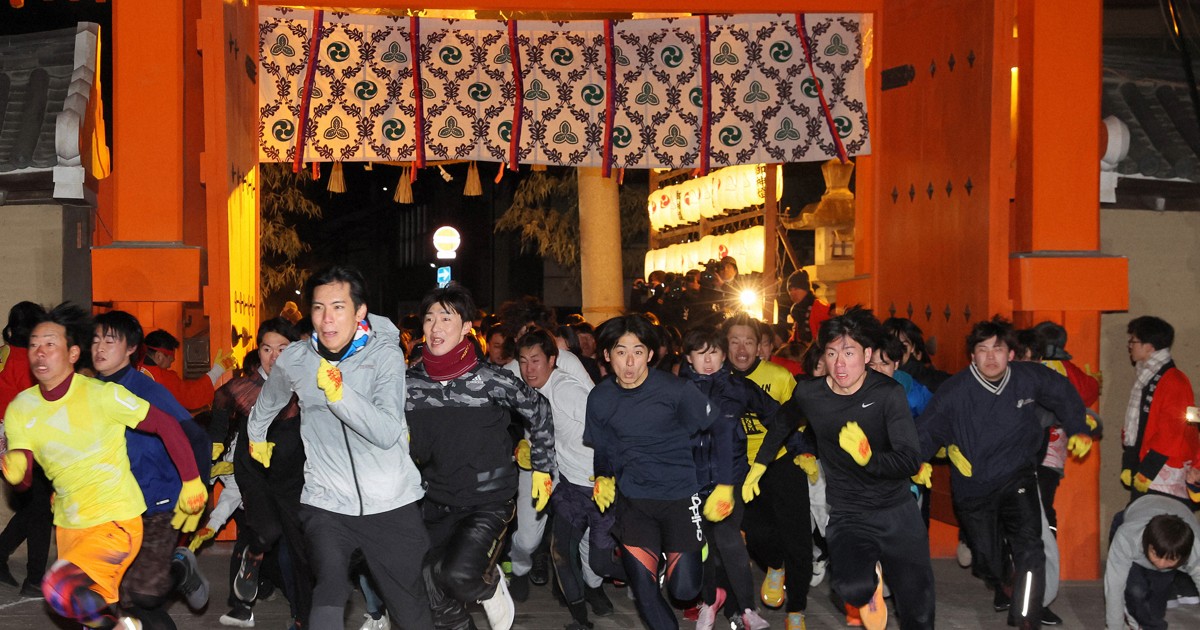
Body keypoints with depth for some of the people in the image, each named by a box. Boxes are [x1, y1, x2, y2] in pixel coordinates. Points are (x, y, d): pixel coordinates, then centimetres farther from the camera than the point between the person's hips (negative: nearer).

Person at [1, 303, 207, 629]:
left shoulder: (102, 395, -18)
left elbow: (166, 425, -13)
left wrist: (192, 482, -11)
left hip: (116, 521, -6)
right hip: (68, 525, 6)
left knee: (61, 588, -26)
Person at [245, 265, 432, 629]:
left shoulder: (385, 355, -9)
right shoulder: (295, 360, -1)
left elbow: (388, 433, -21)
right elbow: (266, 404, 24)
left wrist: (339, 392, -30)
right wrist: (256, 437, 38)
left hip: (391, 503, 0)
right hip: (326, 503, 1)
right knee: (330, 588, -28)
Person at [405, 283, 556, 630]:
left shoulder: (491, 380, -13)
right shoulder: (409, 383, -3)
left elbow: (539, 411, 2)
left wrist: (542, 468, 6)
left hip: (489, 501, -4)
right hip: (436, 505, 4)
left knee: (459, 575, -27)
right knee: (436, 601, 7)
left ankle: (490, 584, 6)